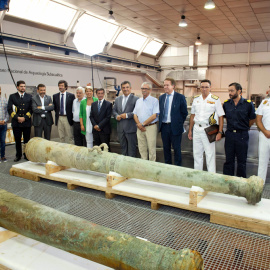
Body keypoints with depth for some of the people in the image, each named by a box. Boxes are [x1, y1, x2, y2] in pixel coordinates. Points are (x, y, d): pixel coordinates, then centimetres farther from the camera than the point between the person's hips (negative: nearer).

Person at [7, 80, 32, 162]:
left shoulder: (29, 97, 9)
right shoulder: (12, 96, 8)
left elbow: (31, 109, 3)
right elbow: (9, 109, 2)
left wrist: (24, 118, -9)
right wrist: (17, 118, -11)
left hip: (26, 122, 0)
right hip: (16, 122, 0)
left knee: (27, 140, 4)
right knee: (17, 140, 6)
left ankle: (26, 155, 15)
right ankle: (18, 155, 19)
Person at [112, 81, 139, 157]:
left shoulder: (135, 99, -6)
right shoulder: (117, 99, 13)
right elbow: (114, 110, 16)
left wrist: (127, 115, -19)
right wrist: (116, 116, -4)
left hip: (131, 128, -5)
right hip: (120, 128, 6)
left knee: (131, 148, 3)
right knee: (123, 147, 16)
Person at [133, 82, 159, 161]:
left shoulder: (154, 100, -4)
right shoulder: (138, 101, 14)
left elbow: (154, 116, -12)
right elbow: (135, 114, 12)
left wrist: (143, 124, -12)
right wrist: (138, 124, -6)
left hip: (150, 127, -5)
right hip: (140, 128, 5)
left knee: (151, 148, -2)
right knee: (142, 149, 10)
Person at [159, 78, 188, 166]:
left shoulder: (180, 97, -6)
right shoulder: (161, 97, 10)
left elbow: (184, 113, -1)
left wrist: (179, 123, -1)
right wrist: (161, 123, 9)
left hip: (175, 127, -5)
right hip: (164, 126, 5)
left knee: (176, 148, 4)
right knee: (166, 148, 13)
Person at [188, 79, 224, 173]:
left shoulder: (215, 100, -4)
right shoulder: (196, 99, 10)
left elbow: (220, 117, -5)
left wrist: (220, 132, -12)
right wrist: (190, 130, 13)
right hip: (196, 129, 5)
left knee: (210, 154, -2)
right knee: (197, 153, 11)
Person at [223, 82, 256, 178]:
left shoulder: (248, 104, -6)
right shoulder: (226, 104, 2)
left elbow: (253, 119, 5)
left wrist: (244, 127, 8)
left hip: (242, 135, -2)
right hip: (229, 134, 3)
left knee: (242, 161, 7)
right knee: (229, 159, 10)